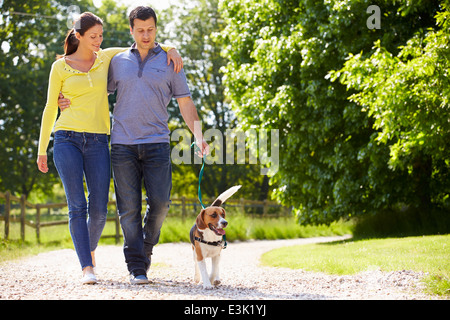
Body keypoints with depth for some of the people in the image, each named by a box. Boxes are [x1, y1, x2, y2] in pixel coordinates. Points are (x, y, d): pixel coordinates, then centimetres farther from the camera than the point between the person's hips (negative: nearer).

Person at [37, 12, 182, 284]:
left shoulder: (105, 58, 10)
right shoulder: (60, 67, 4)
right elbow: (50, 108, 8)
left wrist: (171, 50, 1)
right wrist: (42, 149, 9)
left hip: (98, 142, 2)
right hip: (67, 140, -2)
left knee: (99, 210, -2)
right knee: (77, 206, -11)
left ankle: (89, 247, 30)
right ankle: (87, 268, -8)